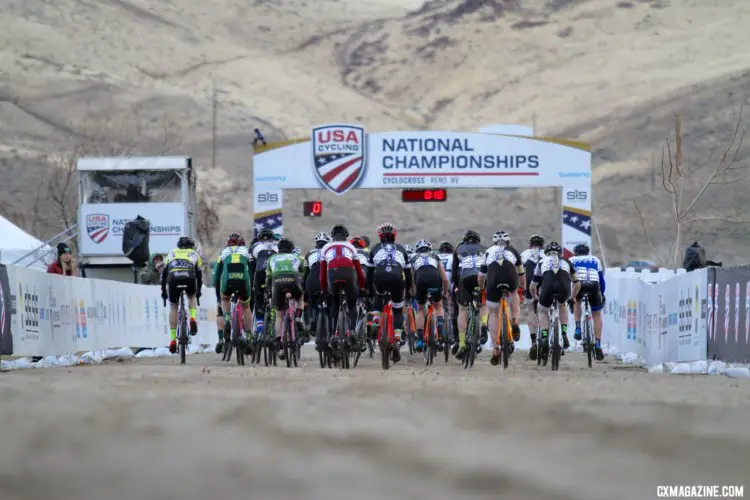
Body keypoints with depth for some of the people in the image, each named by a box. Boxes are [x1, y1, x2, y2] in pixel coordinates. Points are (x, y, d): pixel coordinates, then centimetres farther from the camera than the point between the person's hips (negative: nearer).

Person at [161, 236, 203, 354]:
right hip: (189, 277, 0)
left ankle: (172, 339, 10)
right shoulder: (194, 254, 31)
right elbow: (199, 275, 33)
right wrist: (198, 291, 45)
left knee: (173, 307, 17)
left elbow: (164, 273, 31)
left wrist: (163, 290, 40)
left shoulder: (172, 253, 33)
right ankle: (192, 318, 6)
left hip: (173, 278, 0)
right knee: (192, 297, 33)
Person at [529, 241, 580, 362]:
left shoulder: (542, 262, 33)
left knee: (543, 312, 27)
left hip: (548, 287, -1)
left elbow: (533, 286, 37)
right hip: (564, 287, 1)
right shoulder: (566, 262, 35)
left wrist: (535, 297, 57)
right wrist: (572, 297, 59)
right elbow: (577, 284, 42)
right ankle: (564, 336, 23)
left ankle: (545, 340, 8)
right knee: (563, 305, 35)